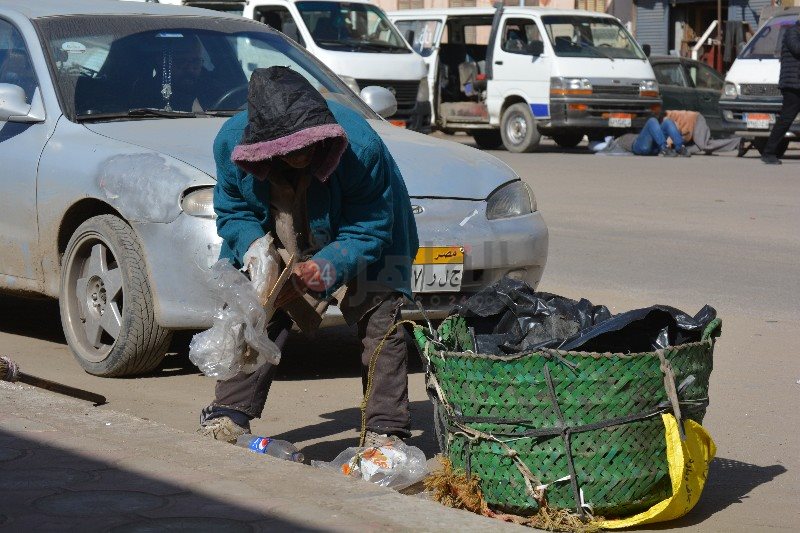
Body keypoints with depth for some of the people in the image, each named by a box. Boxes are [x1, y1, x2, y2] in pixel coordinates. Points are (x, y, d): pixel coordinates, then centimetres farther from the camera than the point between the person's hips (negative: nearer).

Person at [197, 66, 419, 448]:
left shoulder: (360, 146, -38)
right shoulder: (231, 142, -28)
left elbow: (369, 233, -30)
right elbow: (232, 212, -11)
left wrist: (318, 271, -43)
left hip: (362, 240, -3)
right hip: (280, 245, 3)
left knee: (381, 321, -12)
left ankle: (385, 431, -7)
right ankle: (229, 414, 11)